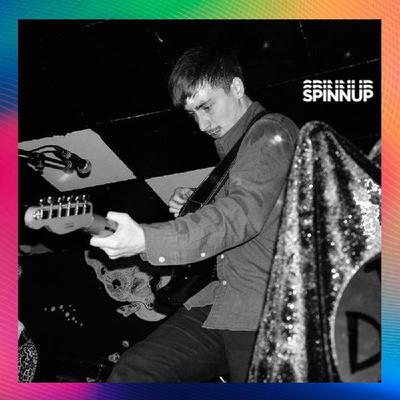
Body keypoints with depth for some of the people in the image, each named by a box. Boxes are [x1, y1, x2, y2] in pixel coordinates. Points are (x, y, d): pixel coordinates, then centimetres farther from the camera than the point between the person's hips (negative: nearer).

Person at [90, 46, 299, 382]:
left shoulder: (273, 133, -8)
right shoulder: (233, 148, 19)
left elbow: (243, 213, -24)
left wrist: (146, 240, -33)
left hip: (270, 313, -8)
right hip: (221, 302, 8)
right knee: (131, 373, -4)